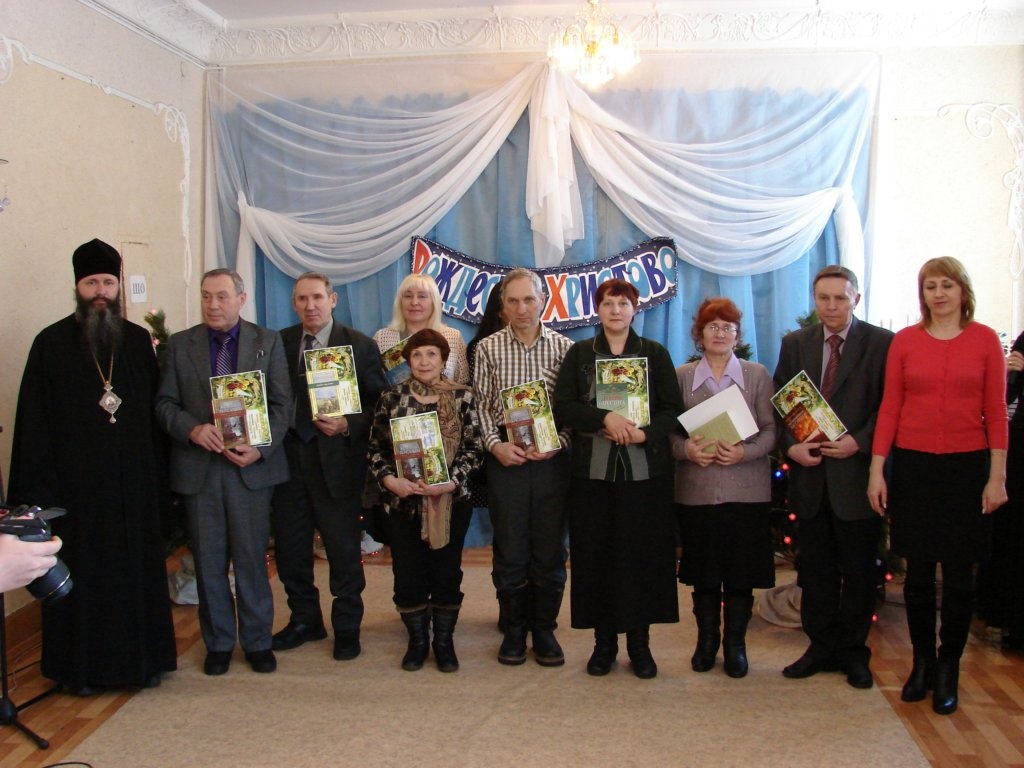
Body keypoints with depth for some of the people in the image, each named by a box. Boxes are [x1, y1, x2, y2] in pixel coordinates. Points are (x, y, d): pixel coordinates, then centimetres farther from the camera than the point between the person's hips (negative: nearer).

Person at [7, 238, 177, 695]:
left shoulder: (138, 341, 6)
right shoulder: (51, 343, -2)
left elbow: (154, 412, 5)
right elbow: (34, 422, -4)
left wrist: (158, 480, 0)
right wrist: (39, 490, -10)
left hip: (133, 484, 2)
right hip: (75, 483, -2)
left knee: (138, 571, 10)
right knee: (81, 575, 6)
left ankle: (142, 659, 23)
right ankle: (81, 667, 20)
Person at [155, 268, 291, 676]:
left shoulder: (268, 341, 5)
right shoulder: (180, 344, 7)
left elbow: (281, 403, 1)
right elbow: (165, 403, 4)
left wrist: (260, 449, -12)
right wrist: (192, 429, -15)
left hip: (251, 465, -1)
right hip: (198, 467, 1)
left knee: (251, 558, 4)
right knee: (209, 562, 8)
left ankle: (257, 641, 18)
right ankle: (218, 642, 22)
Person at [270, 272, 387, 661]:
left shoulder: (359, 345, -2)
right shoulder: (279, 343, 6)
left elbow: (378, 403, -2)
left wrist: (347, 425, -17)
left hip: (337, 461, -3)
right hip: (287, 458, 4)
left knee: (344, 551, 6)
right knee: (289, 548, 12)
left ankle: (347, 628, 22)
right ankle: (305, 620, 31)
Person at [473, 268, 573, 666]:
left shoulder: (564, 348, 3)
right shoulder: (488, 348, 5)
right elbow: (481, 404, 3)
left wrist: (557, 443, -12)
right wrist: (495, 445, -10)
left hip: (551, 458, 0)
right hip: (506, 457, 0)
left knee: (550, 549, 6)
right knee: (509, 548, 5)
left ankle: (544, 630, 21)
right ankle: (514, 630, 20)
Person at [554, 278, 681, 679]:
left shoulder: (655, 353, 8)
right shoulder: (579, 354, 8)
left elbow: (673, 409, 2)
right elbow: (562, 407, -2)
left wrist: (645, 434, -15)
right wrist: (605, 417, -16)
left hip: (646, 471, 0)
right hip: (593, 471, 0)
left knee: (644, 556, 3)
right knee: (597, 556, 3)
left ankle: (640, 643, 16)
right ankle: (604, 641, 16)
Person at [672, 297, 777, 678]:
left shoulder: (757, 375, 6)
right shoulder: (682, 376, 7)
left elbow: (770, 430, 1)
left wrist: (745, 452, -16)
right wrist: (686, 449, -15)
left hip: (746, 490, 0)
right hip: (696, 490, 0)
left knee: (741, 574, 5)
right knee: (702, 573, 7)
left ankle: (735, 643, 20)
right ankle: (706, 639, 24)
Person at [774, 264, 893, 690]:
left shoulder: (881, 343, -3)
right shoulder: (795, 344, 7)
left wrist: (859, 442, -17)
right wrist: (790, 445, -9)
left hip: (856, 474, -3)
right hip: (808, 473, 3)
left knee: (858, 570, 8)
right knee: (814, 570, 12)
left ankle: (853, 651, 24)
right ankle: (821, 646, 26)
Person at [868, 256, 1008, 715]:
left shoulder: (985, 340, 1)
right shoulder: (904, 341, 3)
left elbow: (997, 412, 1)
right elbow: (889, 408, 3)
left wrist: (997, 476, -3)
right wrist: (876, 471, -1)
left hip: (967, 466, 0)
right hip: (914, 465, 1)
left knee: (959, 574, 5)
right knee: (918, 572, 6)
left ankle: (948, 670, 19)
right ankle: (922, 663, 22)